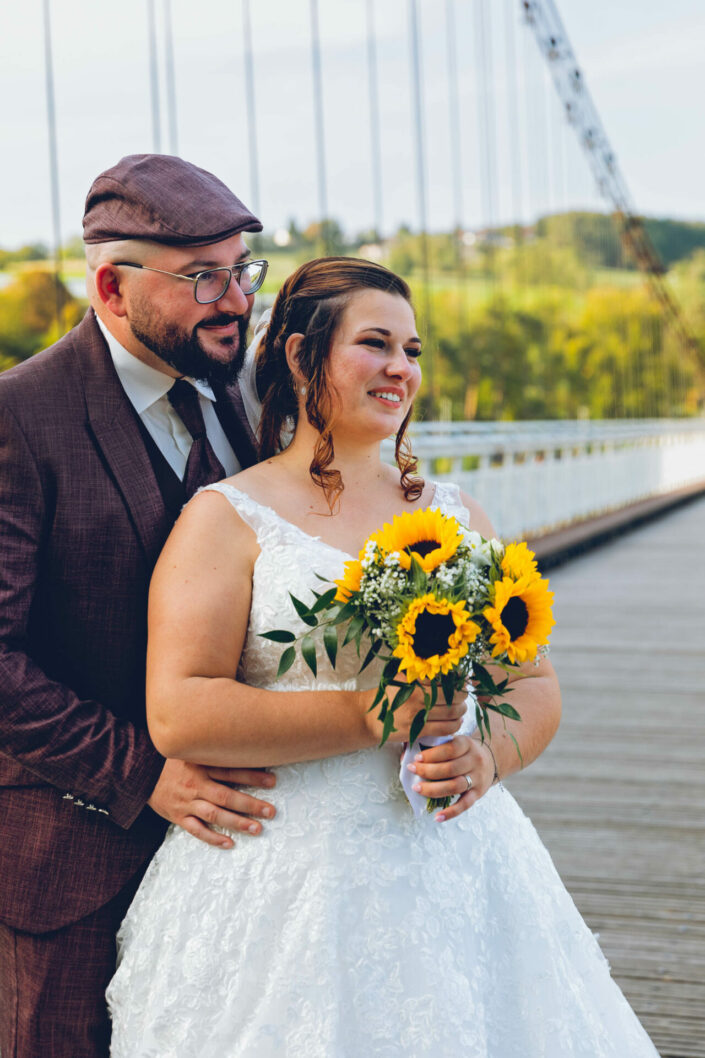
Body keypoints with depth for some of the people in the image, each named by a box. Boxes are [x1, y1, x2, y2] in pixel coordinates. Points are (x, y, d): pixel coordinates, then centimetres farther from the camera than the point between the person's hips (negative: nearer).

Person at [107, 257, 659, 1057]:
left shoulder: (456, 514, 12)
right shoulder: (229, 519, -3)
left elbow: (536, 684, 12)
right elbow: (177, 715, -14)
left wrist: (487, 753, -10)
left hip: (456, 867, 5)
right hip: (290, 888, -4)